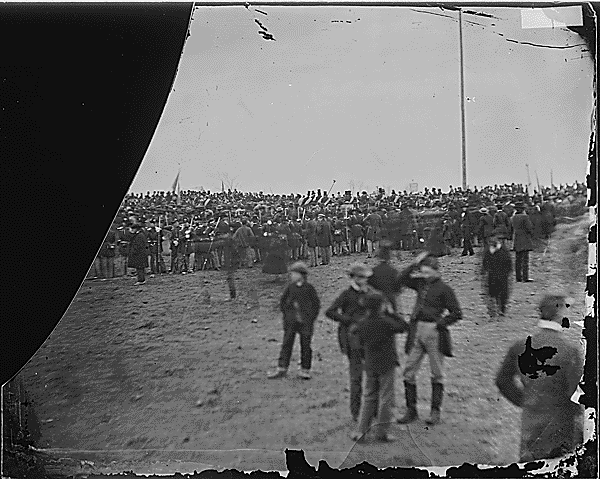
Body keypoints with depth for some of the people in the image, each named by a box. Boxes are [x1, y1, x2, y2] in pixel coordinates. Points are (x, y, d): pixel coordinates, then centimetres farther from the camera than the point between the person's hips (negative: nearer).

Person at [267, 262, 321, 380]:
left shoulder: (309, 288, -6)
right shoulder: (290, 287, 2)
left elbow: (316, 304, -1)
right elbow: (282, 301, 13)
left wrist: (311, 319, -4)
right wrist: (286, 314, 6)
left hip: (305, 322, -2)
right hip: (291, 321, 3)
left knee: (305, 346, 5)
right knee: (286, 344, 1)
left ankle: (305, 370, 16)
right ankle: (282, 369, 6)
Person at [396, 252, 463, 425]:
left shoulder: (444, 289, -6)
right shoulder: (421, 283, 9)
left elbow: (457, 313, -7)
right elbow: (401, 280, 14)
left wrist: (440, 323, -12)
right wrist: (413, 265, 5)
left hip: (434, 333, -5)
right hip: (417, 331, 5)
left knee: (437, 374, 6)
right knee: (409, 371, 5)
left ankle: (435, 411, 16)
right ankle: (411, 411, 15)